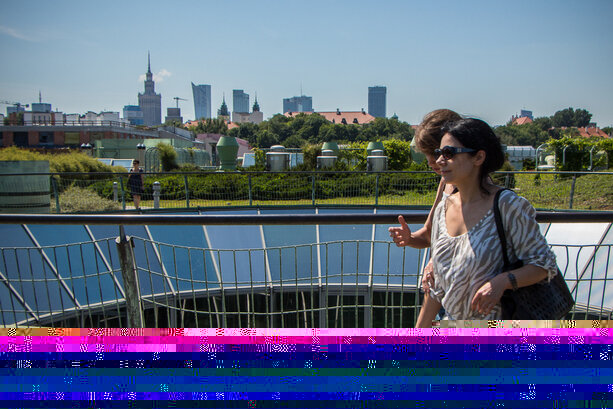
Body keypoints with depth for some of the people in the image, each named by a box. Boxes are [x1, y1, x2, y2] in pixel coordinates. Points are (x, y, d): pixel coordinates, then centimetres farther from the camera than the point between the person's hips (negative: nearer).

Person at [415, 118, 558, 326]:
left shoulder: (507, 205, -14)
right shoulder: (443, 208, 2)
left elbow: (545, 264, -8)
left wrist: (502, 281, -26)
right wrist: (419, 333, 10)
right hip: (452, 319, 6)